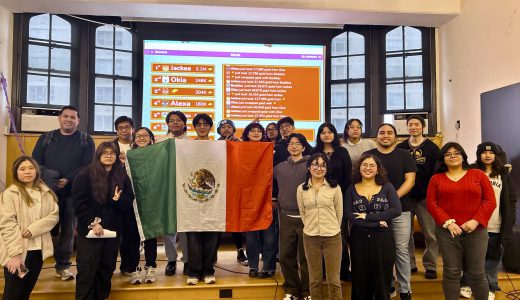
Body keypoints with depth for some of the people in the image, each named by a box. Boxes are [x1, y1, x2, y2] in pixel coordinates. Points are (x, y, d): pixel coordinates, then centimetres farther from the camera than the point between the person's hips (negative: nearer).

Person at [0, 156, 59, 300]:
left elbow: (54, 216, -1)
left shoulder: (46, 193, 6)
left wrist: (33, 229, -17)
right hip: (17, 253, -4)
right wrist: (15, 253, -20)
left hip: (38, 250, 4)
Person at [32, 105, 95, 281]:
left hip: (73, 192, -1)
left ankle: (63, 265, 15)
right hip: (48, 190, 1)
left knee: (68, 229, 4)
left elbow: (88, 165, -4)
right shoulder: (46, 138, 12)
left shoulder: (86, 140, 5)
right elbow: (35, 162, 6)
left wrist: (68, 179, -16)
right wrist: (47, 178, -12)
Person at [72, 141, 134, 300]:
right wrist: (92, 223, -16)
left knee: (107, 269, 11)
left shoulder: (122, 177, 8)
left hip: (113, 231, 4)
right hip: (89, 230, -4)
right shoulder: (85, 175, -4)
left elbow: (128, 204, 5)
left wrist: (118, 199, -16)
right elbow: (78, 203, -9)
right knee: (87, 271, 0)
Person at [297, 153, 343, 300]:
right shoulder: (301, 189, 0)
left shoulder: (335, 187, -4)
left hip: (333, 237, -1)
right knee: (315, 279, 13)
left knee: (334, 280, 5)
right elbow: (303, 213, 8)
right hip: (310, 237, 2)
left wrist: (332, 228, 9)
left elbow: (339, 212, 3)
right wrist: (311, 227, 9)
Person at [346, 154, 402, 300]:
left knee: (382, 281, 8)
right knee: (360, 282, 10)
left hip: (383, 239, 0)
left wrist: (367, 216, -15)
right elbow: (349, 215, -8)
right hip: (359, 239, 1)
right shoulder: (351, 189, 3)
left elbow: (396, 210, -12)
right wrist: (376, 223, -16)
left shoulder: (387, 187, 2)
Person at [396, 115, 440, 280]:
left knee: (431, 233, 1)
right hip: (405, 197, 2)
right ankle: (409, 264, 20)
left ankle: (430, 266, 14)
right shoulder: (400, 148, 7)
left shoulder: (432, 147, 3)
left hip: (425, 197, -2)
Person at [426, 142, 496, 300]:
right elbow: (431, 203, 2)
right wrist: (447, 222, -11)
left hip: (476, 231, 0)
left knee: (477, 273, 5)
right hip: (447, 232, 0)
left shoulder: (478, 175, 7)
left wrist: (476, 221, -10)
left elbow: (490, 201, 2)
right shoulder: (436, 178, 8)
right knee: (451, 272, 4)